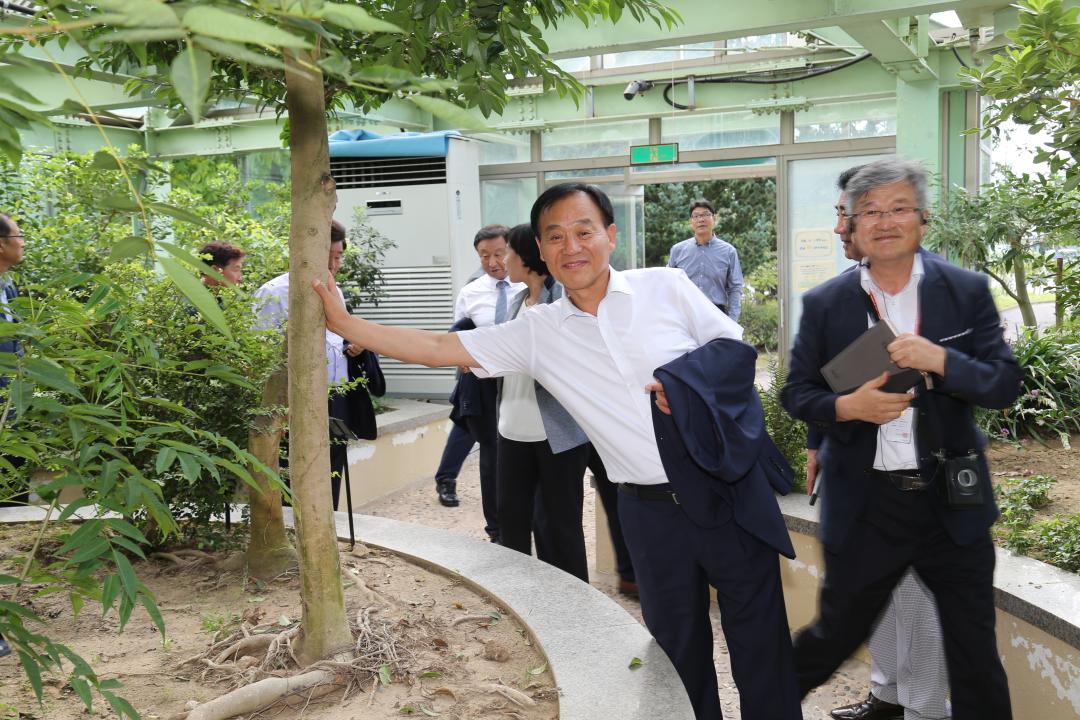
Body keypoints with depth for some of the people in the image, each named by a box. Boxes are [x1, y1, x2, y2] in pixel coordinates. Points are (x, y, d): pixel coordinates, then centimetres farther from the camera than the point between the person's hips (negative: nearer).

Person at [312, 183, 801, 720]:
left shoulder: (665, 286, -2)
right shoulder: (537, 333, 1)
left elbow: (736, 348, 3)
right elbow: (437, 349, 0)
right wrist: (343, 323, -4)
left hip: (728, 489, -1)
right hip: (651, 509, 2)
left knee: (760, 633, 9)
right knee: (677, 647, 13)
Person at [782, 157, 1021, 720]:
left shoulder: (966, 292, -2)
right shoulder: (823, 304, -3)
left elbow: (1005, 385, -4)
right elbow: (796, 392, 2)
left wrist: (941, 361, -23)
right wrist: (847, 407, -18)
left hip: (951, 501, 1)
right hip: (865, 505, 0)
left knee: (975, 653, 12)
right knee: (837, 631, 15)